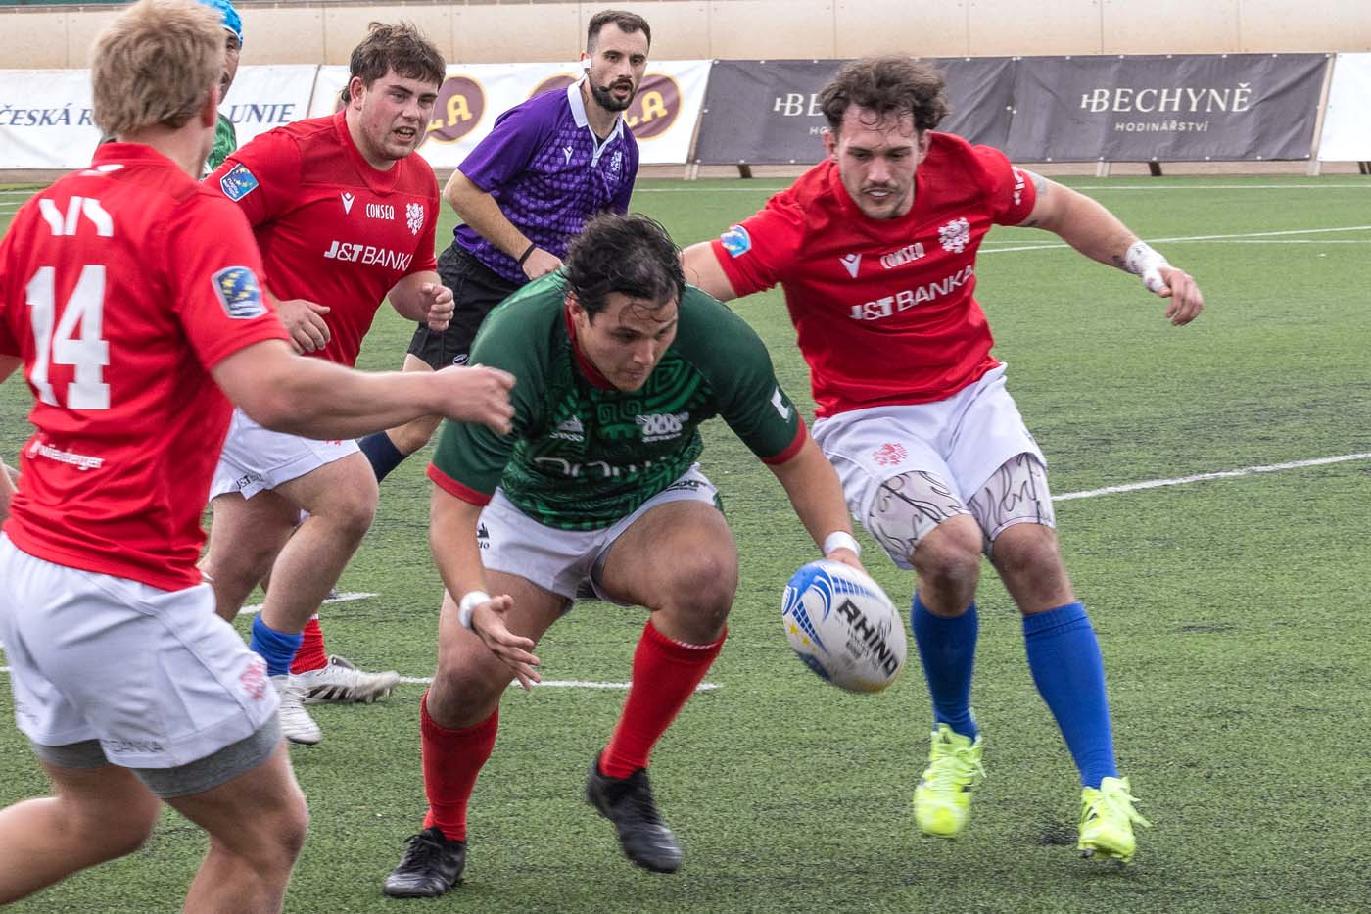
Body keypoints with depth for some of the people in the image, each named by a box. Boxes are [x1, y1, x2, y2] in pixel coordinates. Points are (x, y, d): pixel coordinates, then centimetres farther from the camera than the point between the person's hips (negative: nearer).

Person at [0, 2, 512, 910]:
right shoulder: (193, 216, -16)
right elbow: (275, 391, -27)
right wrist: (434, 390, -14)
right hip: (128, 590, -8)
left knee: (105, 815, 25)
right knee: (267, 831, 6)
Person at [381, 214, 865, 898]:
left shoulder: (717, 341, -27)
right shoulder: (511, 348, -33)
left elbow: (794, 455, -9)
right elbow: (453, 512, -29)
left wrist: (840, 548, -26)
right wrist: (476, 606, -48)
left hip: (653, 504, 1)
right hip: (529, 515, -1)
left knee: (705, 576, -34)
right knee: (468, 668, -25)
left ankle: (621, 775, -11)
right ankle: (442, 836, 8)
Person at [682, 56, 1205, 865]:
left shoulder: (967, 175, -11)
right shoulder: (804, 222, -22)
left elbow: (1060, 208, 10)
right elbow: (688, 278, -30)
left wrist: (1150, 264, 4)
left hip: (970, 395, 3)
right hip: (867, 419, -3)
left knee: (1031, 554, -18)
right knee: (950, 549, -28)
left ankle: (1103, 788, -10)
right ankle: (955, 743, 3)